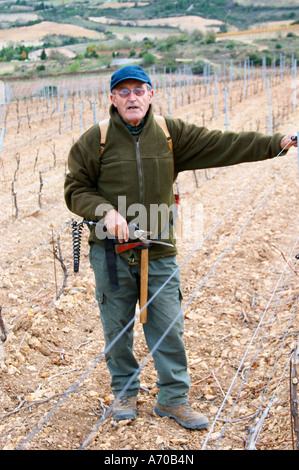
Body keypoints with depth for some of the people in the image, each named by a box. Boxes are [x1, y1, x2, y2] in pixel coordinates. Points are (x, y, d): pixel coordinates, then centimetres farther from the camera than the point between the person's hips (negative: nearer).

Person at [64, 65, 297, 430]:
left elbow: (222, 145, 1)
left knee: (169, 327, 4)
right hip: (111, 252, -1)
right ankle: (125, 393, 29)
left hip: (159, 253, 1)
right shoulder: (95, 139, -2)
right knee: (117, 329, 9)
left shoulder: (171, 133, 4)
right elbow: (75, 189, 2)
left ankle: (173, 398, 19)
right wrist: (105, 210, -16)